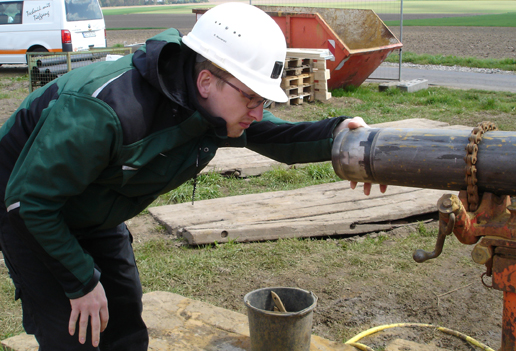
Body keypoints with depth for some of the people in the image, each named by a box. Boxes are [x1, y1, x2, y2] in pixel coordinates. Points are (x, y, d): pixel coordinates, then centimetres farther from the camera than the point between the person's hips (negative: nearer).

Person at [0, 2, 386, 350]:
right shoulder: (110, 111, -40)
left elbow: (276, 135, -5)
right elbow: (33, 196, -30)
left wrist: (335, 135, -28)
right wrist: (82, 282, -21)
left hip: (96, 216, 7)